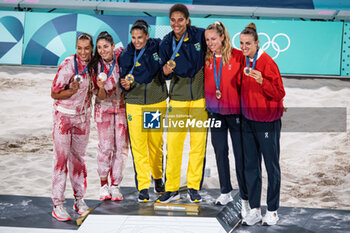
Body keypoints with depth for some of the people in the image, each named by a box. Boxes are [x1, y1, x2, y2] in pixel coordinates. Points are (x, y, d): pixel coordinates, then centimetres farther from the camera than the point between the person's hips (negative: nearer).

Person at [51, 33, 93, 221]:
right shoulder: (68, 65, -18)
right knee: (61, 157, -5)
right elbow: (54, 94, -14)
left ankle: (79, 199, 20)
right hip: (64, 115, -5)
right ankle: (57, 204, 0)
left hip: (83, 116, 5)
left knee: (79, 157, 11)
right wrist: (72, 91, -32)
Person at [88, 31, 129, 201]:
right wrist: (101, 87, -31)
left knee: (121, 146, 0)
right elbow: (101, 96, -11)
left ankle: (115, 185, 10)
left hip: (122, 106, 1)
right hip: (104, 107, -1)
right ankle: (104, 185, 10)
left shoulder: (121, 56, -12)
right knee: (105, 146, -4)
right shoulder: (95, 66, -12)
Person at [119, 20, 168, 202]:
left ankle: (158, 177, 33)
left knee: (156, 143, 11)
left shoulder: (157, 46, -2)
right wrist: (126, 85, -22)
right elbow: (124, 78, -2)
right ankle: (143, 187, 4)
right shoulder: (126, 55, -3)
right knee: (138, 146, -3)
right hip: (135, 104, -1)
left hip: (157, 102, 1)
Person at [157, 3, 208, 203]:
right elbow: (165, 73, 6)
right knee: (173, 143, -2)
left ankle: (194, 187, 15)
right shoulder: (166, 42, 1)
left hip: (200, 96, -1)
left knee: (199, 143, 2)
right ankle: (171, 189, 10)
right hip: (177, 97, 1)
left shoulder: (200, 35, -4)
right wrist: (166, 71, -17)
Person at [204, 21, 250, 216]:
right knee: (220, 152, 13)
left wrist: (246, 107, -10)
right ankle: (226, 192, 27)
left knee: (240, 155, -1)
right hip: (215, 112, 5)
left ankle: (245, 198, 8)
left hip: (235, 111, -5)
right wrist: (207, 105, 4)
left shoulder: (238, 56, -9)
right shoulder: (207, 59, 4)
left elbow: (244, 83, -7)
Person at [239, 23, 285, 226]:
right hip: (248, 120, 7)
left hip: (267, 121, -6)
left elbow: (280, 93, -16)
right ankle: (254, 210, 16)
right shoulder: (244, 61, 8)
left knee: (271, 166, 2)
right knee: (251, 166, 8)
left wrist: (262, 81, -29)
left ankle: (272, 211, 13)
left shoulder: (267, 62, -12)